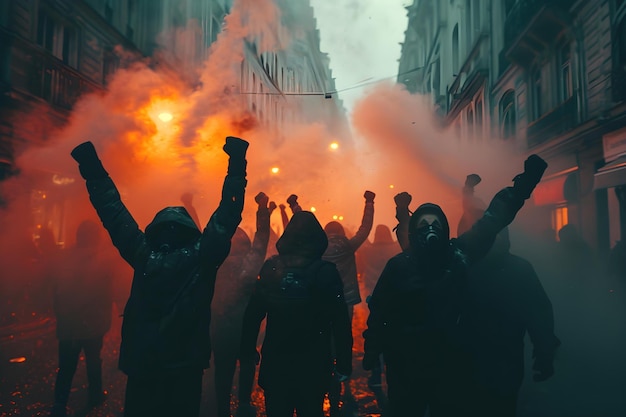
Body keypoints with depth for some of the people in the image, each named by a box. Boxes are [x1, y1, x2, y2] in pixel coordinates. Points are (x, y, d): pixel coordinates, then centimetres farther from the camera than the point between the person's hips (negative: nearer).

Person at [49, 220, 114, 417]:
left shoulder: (66, 259, -1)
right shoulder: (102, 262, -12)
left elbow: (57, 292, 4)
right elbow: (107, 296, -9)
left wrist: (61, 315, 15)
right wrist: (106, 319, 4)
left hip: (67, 323, 2)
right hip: (92, 324, -2)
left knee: (66, 367, 9)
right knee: (93, 360, 17)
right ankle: (95, 395, 32)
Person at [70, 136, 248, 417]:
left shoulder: (143, 256, -7)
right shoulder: (202, 257, -11)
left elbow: (114, 213, 0)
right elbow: (228, 215, -7)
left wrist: (92, 167, 9)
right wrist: (237, 162, 0)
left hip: (140, 365, 1)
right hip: (185, 366, -1)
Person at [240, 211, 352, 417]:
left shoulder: (271, 267, -6)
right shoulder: (325, 271, -15)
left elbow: (253, 312, -1)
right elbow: (340, 321, -15)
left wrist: (248, 348, 10)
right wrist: (344, 362, -7)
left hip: (275, 361, 2)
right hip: (313, 363, -2)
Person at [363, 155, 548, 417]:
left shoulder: (458, 255, -6)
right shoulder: (399, 265, -9)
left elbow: (492, 221, -3)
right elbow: (379, 311, -4)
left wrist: (523, 183, -7)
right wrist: (372, 352, -3)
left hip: (449, 363, 2)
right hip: (405, 365, -1)